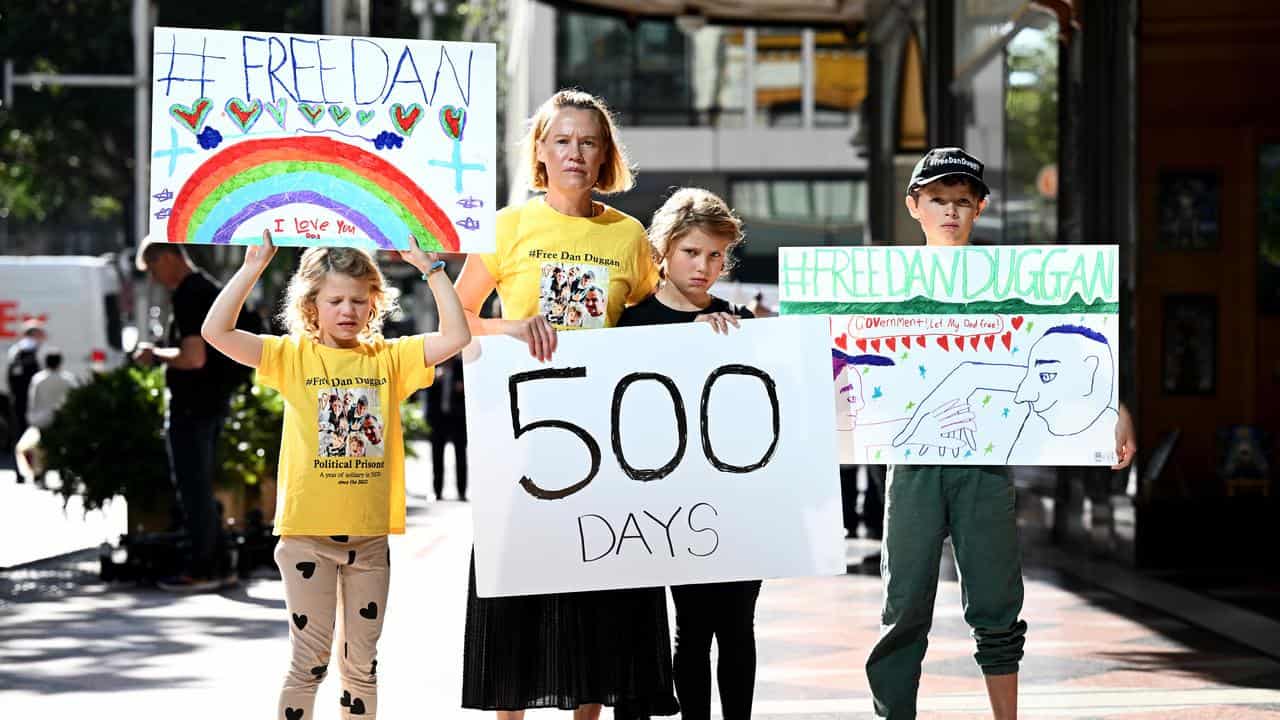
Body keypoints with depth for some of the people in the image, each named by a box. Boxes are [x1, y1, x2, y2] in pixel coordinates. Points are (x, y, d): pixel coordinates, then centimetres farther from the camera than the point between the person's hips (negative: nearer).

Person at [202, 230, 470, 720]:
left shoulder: (388, 358, 4)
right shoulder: (294, 356, -1)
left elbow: (456, 337, -5)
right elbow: (217, 332, -10)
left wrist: (429, 268, -6)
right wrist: (253, 268, -13)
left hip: (370, 535, 2)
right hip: (308, 532, -2)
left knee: (362, 662, 11)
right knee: (309, 661, 3)